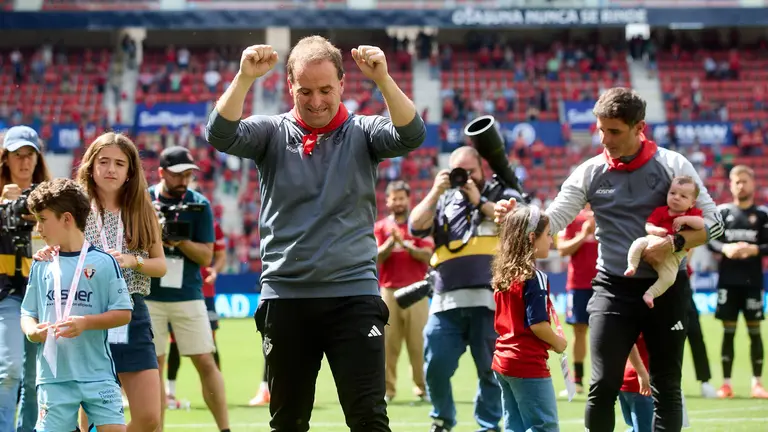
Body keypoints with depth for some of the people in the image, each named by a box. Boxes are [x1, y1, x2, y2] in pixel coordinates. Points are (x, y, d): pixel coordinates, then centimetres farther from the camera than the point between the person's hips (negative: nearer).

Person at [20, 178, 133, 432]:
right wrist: (32, 331, -8)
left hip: (98, 374, -3)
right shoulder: (41, 266, 9)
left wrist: (85, 322, -16)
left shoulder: (103, 263, -2)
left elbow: (124, 314, -3)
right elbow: (28, 314, 14)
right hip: (53, 376, 3)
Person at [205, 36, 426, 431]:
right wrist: (245, 78, -26)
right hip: (285, 296, 1)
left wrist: (382, 79, -29)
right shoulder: (272, 132, 4)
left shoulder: (361, 132, 4)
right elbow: (220, 135, -12)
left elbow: (411, 135, -14)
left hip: (354, 294, -1)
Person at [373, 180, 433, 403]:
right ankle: (387, 389, 0)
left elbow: (426, 255, -5)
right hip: (389, 291, 1)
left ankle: (422, 387, 1)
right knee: (388, 343, -2)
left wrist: (404, 243, -16)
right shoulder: (380, 227, 10)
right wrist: (391, 241, -16)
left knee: (418, 342, -4)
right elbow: (376, 257, -1)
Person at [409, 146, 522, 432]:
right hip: (447, 301, 3)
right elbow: (416, 226, 8)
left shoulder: (502, 194, 12)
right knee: (435, 366, -3)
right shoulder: (444, 200, 20)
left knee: (491, 369, 0)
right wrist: (435, 192, 0)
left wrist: (479, 201, -5)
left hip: (489, 300, -2)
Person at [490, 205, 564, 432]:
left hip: (503, 360, 8)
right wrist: (558, 342, -2)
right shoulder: (535, 278, -15)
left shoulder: (503, 276, 10)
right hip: (528, 364, -8)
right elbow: (537, 324, -20)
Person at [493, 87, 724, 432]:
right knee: (603, 386, -6)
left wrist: (674, 243, -18)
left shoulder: (673, 165, -4)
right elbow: (552, 221, -4)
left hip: (666, 288, -1)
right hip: (613, 289, 1)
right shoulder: (590, 173, 1)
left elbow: (712, 222, -2)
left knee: (666, 387, 5)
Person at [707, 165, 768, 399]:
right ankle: (726, 383, 7)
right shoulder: (722, 211, 5)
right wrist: (725, 248, -16)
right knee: (728, 330, 3)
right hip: (728, 280, 1)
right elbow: (709, 239, 2)